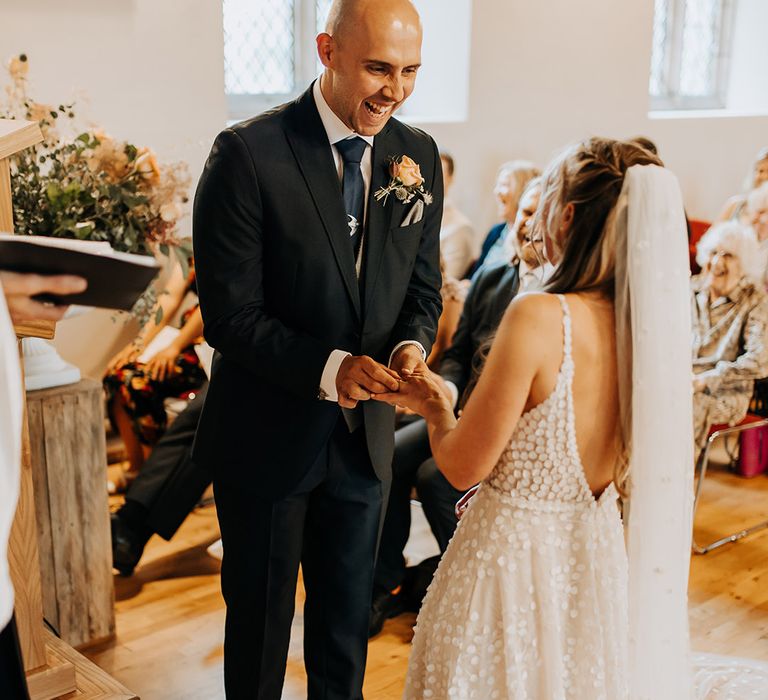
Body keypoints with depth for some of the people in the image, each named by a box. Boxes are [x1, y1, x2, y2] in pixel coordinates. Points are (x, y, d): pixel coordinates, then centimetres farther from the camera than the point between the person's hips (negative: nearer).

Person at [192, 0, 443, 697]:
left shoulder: (419, 155, -2)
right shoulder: (248, 154, -18)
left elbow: (422, 286, 5)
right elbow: (229, 314, -19)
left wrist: (411, 346, -16)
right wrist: (328, 368, -31)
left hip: (365, 434, 4)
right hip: (267, 436, -4)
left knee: (348, 614, 23)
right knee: (259, 614, 18)